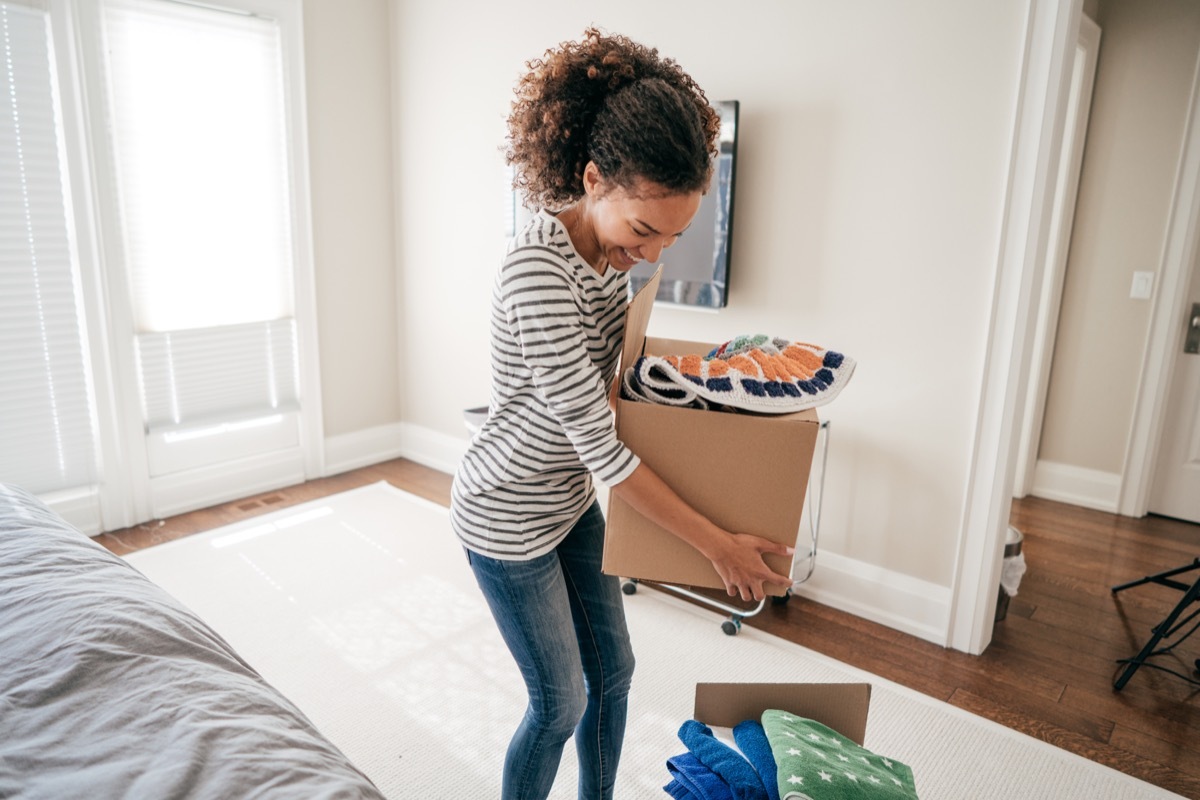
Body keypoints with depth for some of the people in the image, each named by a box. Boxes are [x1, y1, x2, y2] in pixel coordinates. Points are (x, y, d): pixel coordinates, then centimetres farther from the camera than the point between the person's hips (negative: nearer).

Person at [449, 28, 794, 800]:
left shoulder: (611, 246, -5)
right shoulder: (537, 271, -32)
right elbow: (601, 445, -29)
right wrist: (718, 545, -21)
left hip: (572, 499, 8)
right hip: (508, 519, -8)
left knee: (613, 669, 19)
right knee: (560, 701, 9)